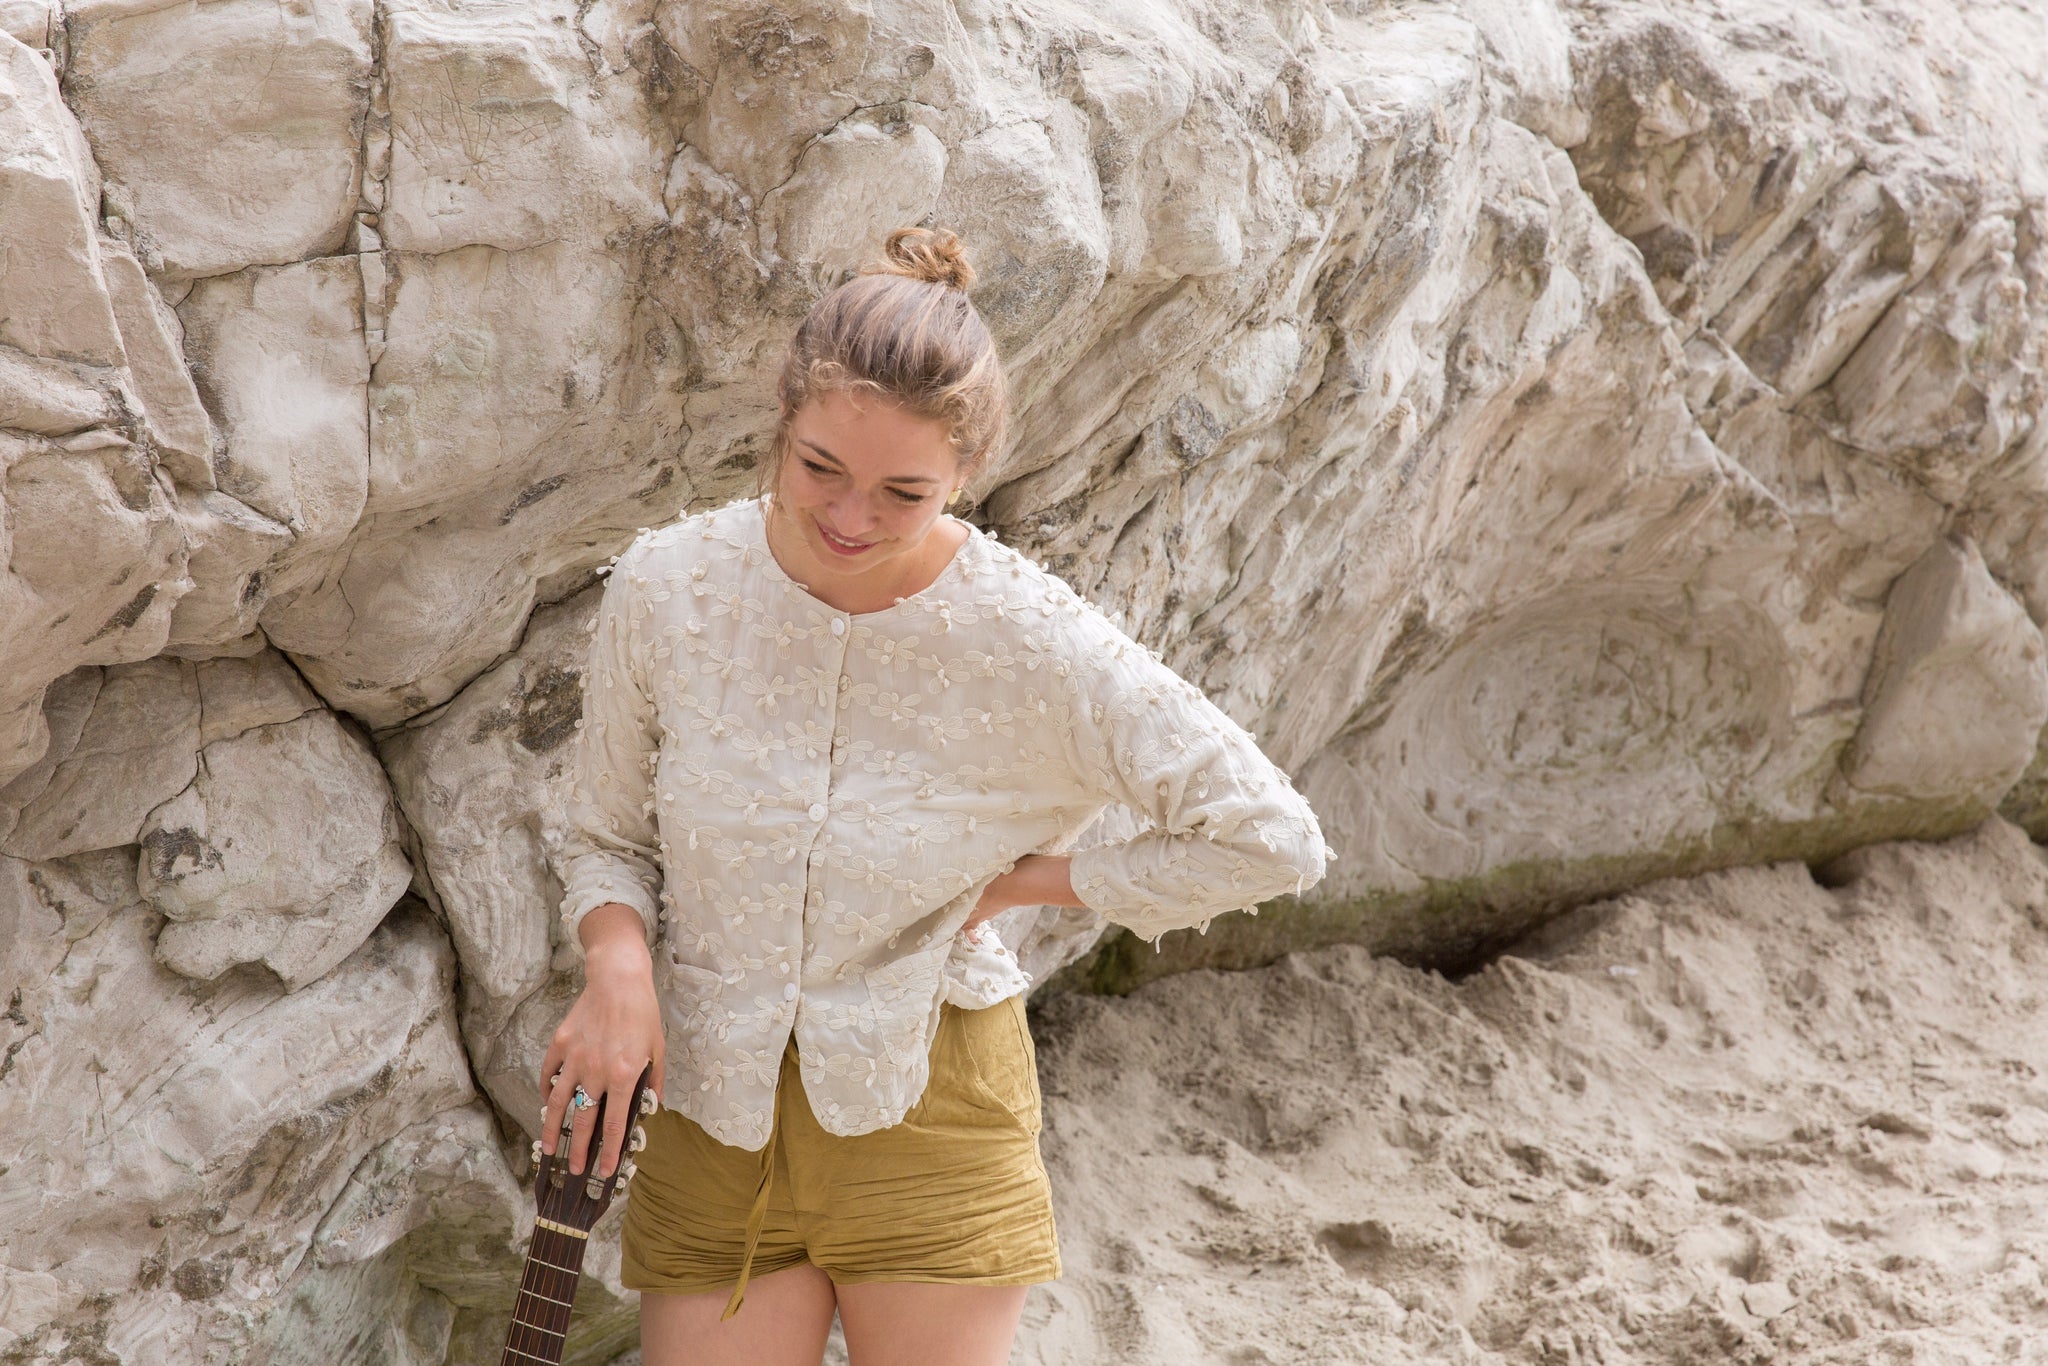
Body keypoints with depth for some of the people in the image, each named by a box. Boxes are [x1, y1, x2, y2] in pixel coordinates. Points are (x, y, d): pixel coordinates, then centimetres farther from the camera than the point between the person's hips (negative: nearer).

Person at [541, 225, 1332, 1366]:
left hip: (924, 1115, -2)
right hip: (713, 1106, 2)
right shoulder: (668, 588, -9)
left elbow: (1273, 839, -13)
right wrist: (618, 961, -15)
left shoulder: (1028, 644, -16)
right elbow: (609, 838, 5)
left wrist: (1028, 881, -10)